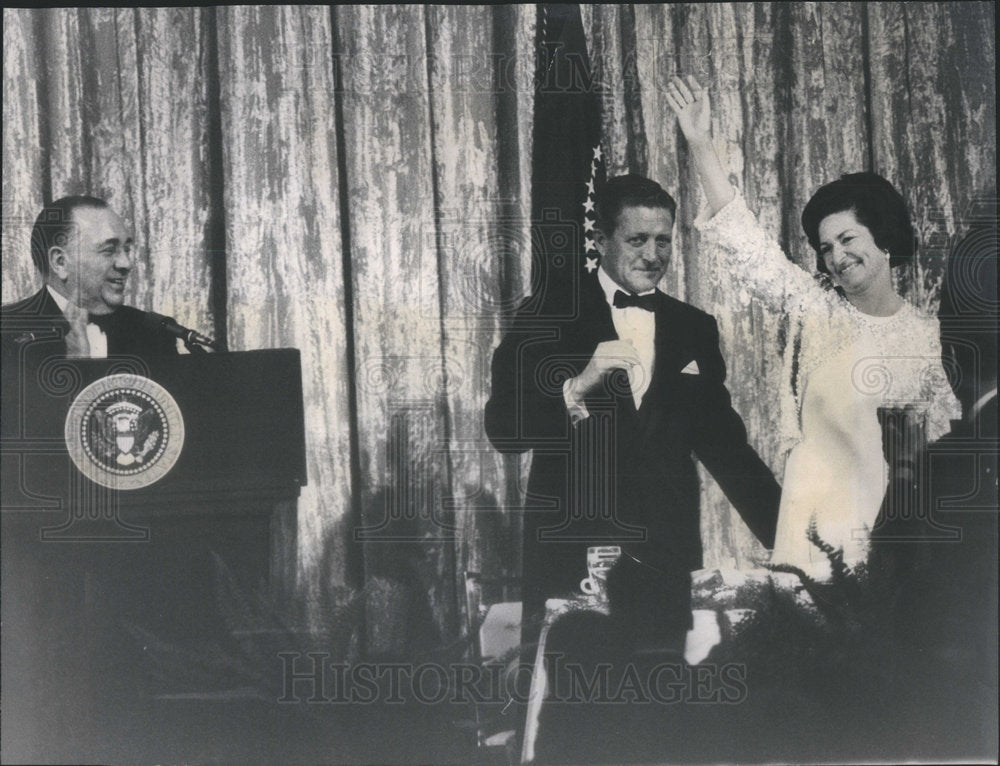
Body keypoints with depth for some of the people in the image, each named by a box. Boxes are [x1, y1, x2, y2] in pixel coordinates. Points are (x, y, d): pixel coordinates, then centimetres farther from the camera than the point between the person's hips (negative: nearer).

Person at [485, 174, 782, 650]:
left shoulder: (694, 329, 14)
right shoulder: (546, 318, 3)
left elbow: (722, 441, 17)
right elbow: (503, 429, -5)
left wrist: (788, 537, 11)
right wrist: (578, 388, -20)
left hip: (667, 565, 3)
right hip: (568, 556, -2)